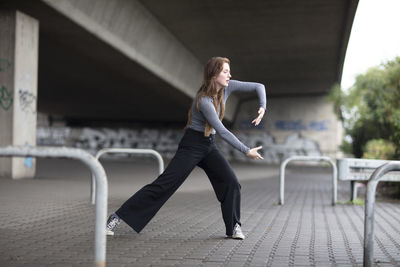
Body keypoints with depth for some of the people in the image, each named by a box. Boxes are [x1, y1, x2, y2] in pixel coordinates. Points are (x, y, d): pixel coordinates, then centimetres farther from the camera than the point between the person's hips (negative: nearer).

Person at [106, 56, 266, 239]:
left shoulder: (227, 87, -3)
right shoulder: (204, 100, -24)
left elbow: (258, 87, 4)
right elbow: (222, 131, -26)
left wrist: (262, 108, -14)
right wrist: (247, 151, -22)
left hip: (209, 146, 7)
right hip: (192, 145, -7)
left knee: (230, 182, -7)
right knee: (164, 184, -11)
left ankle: (233, 227, 9)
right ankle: (118, 216, -5)